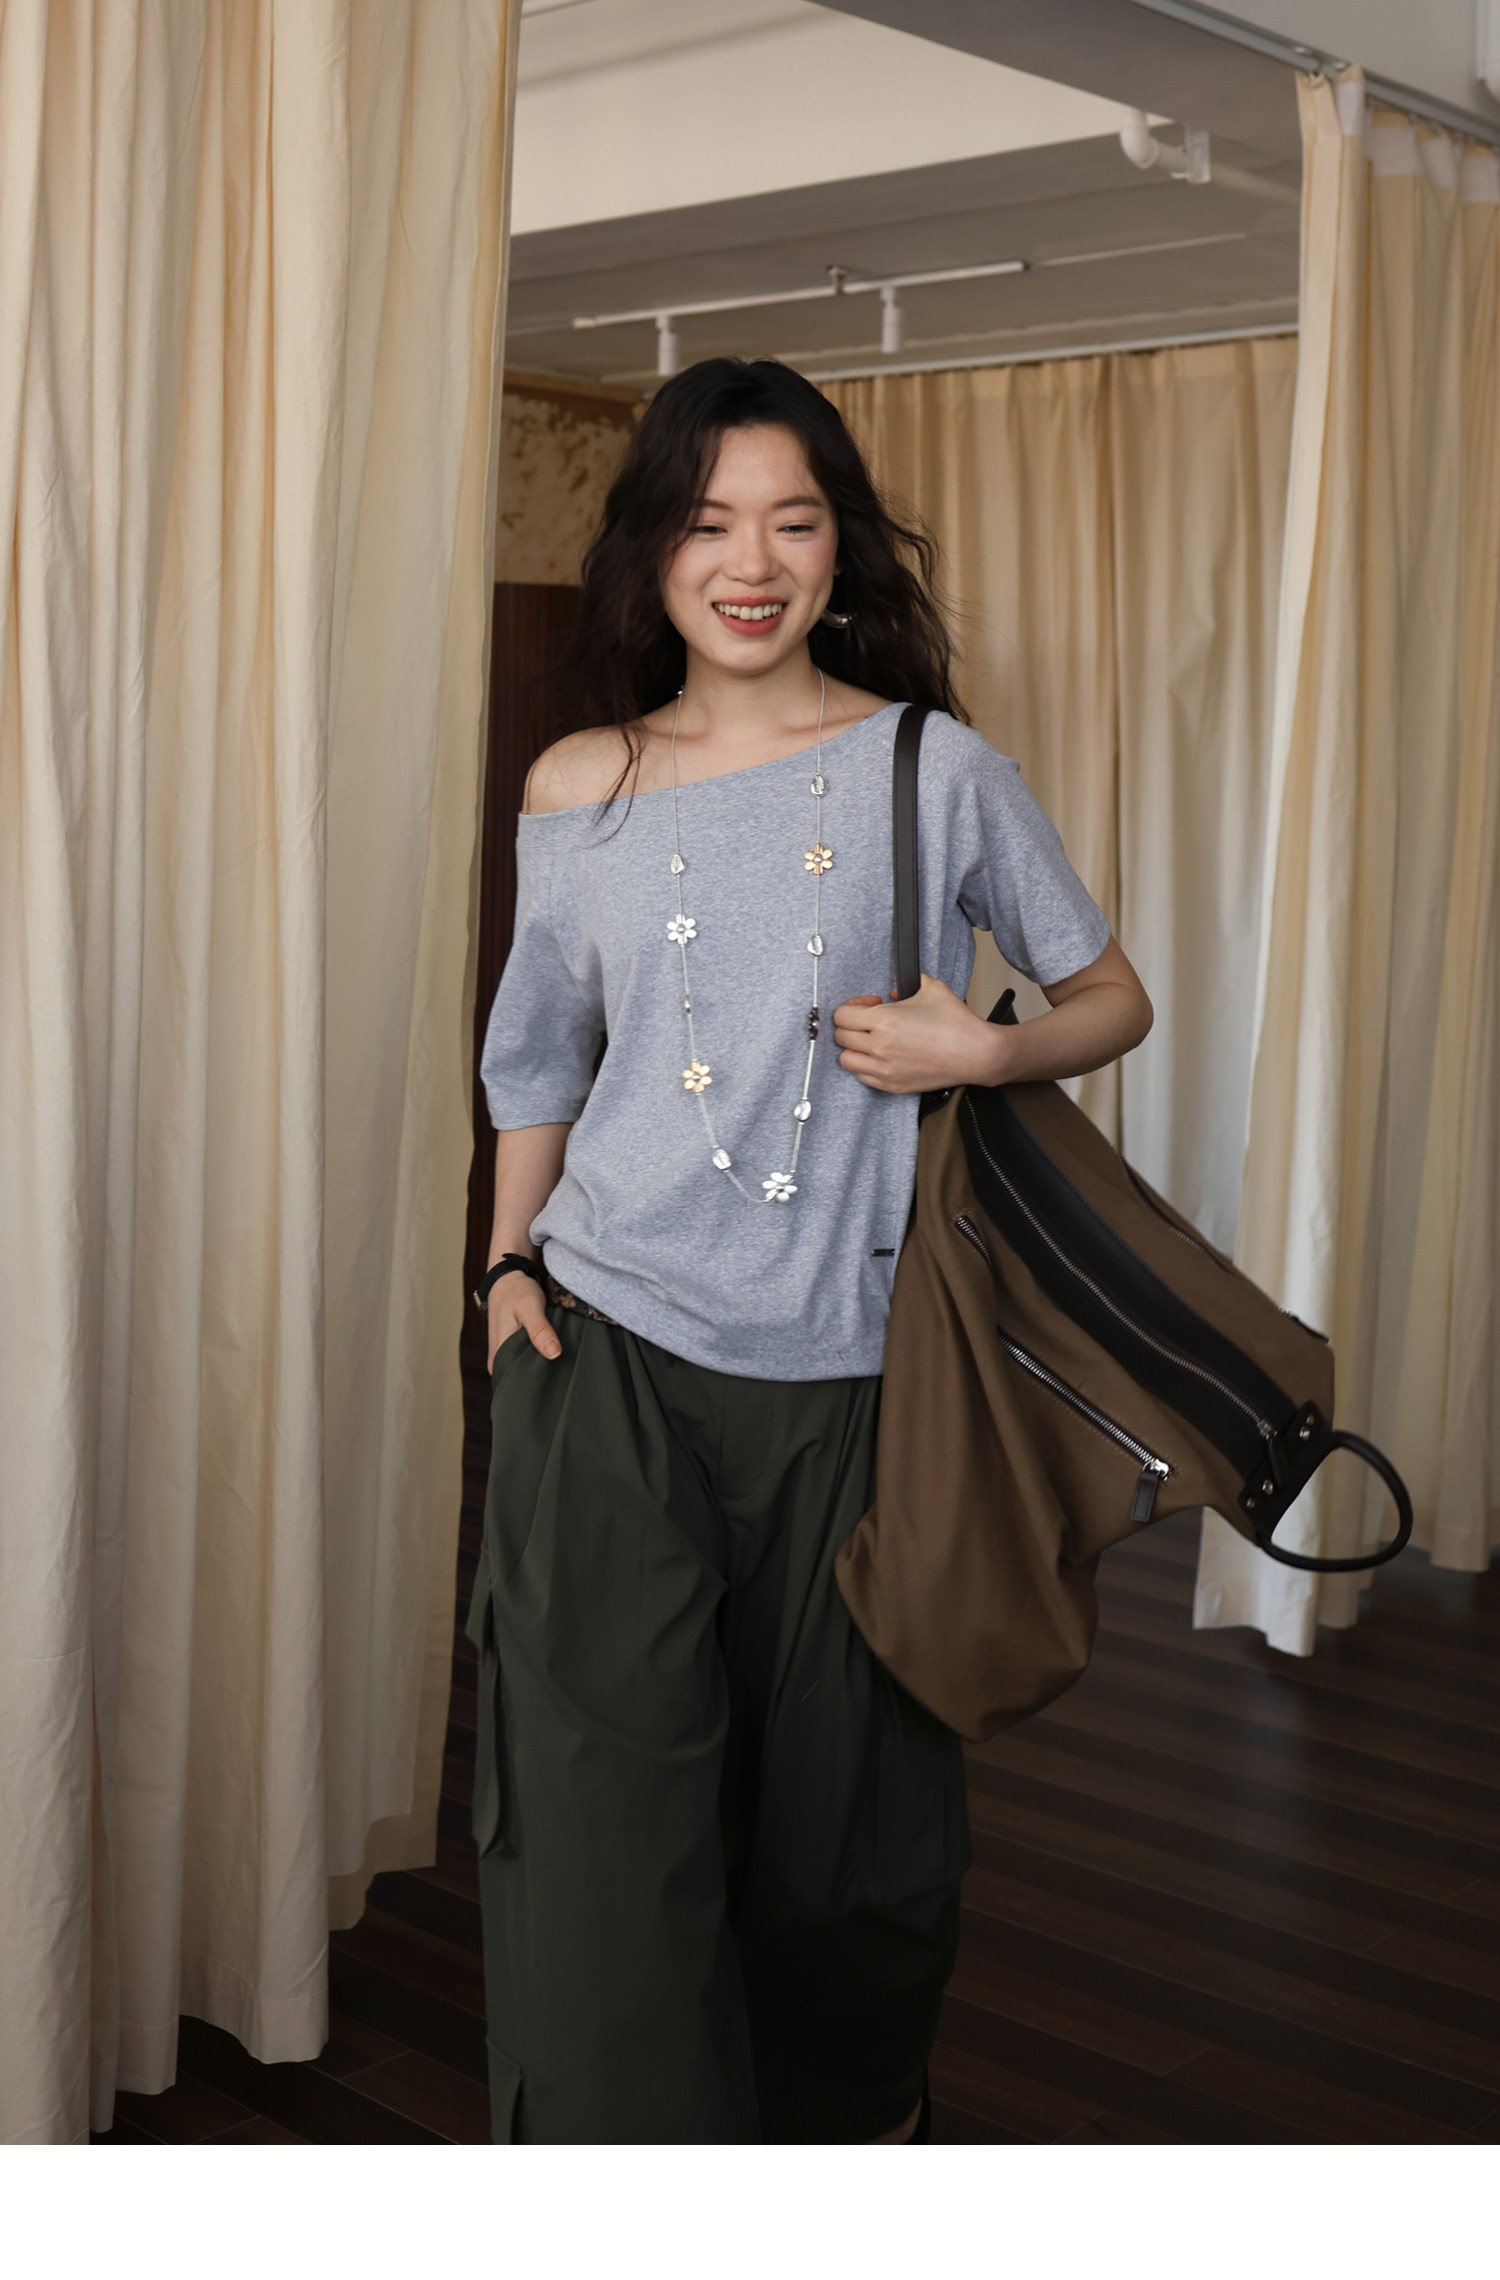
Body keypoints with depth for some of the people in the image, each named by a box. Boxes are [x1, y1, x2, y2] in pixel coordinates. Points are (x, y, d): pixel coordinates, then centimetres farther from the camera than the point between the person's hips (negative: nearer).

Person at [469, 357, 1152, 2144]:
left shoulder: (938, 770, 1)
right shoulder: (580, 790, 6)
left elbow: (1114, 996, 7)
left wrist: (983, 1052, -12)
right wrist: (510, 1269, 7)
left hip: (845, 1366, 0)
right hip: (610, 1350, 1)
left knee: (851, 1799, 12)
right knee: (604, 1808, -2)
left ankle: (850, 2113, 40)